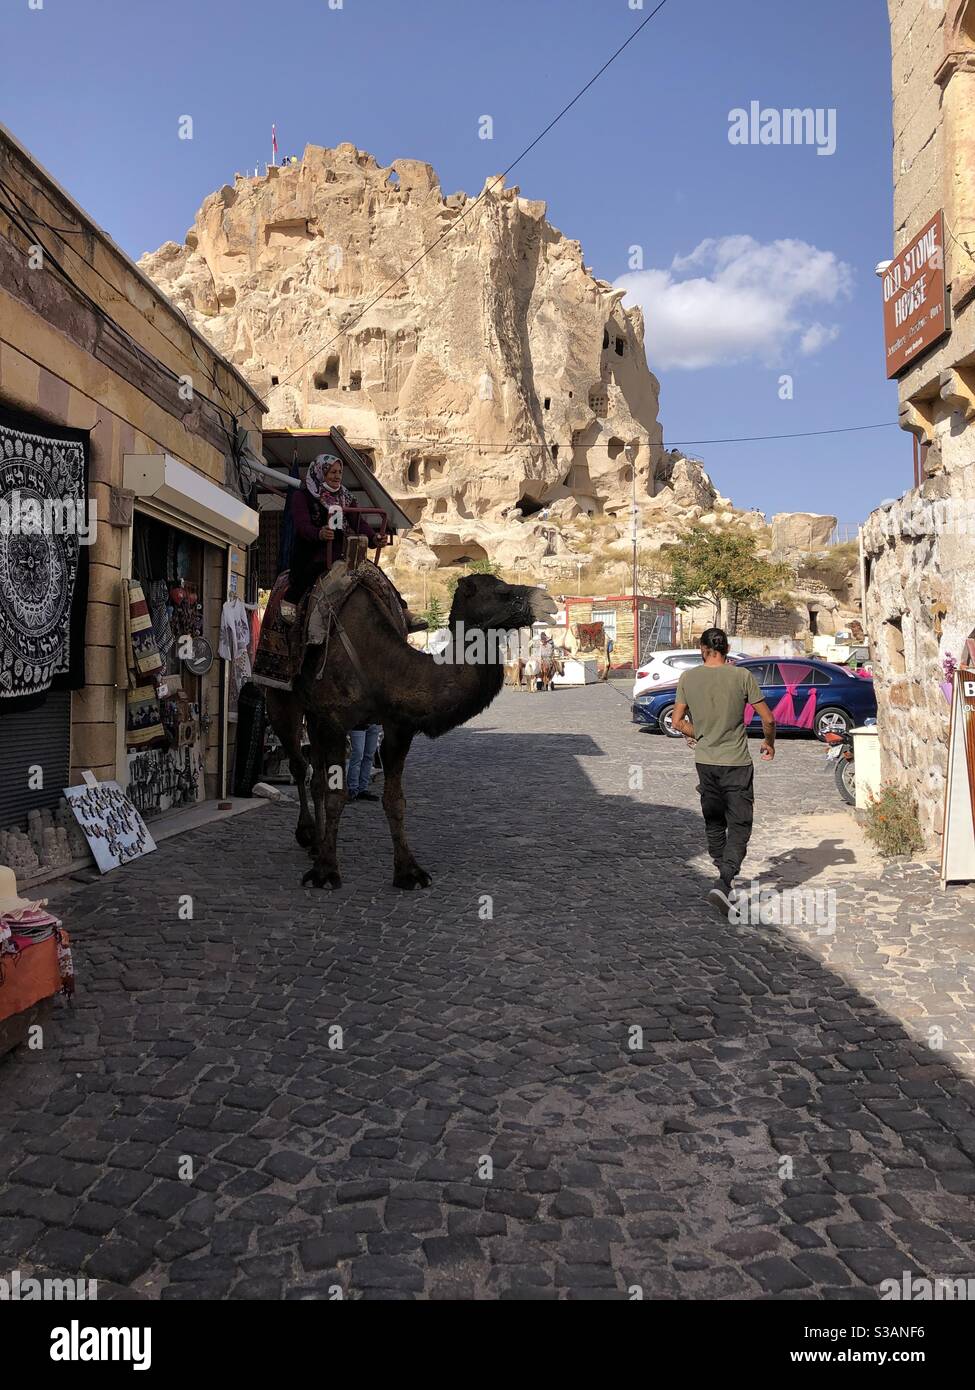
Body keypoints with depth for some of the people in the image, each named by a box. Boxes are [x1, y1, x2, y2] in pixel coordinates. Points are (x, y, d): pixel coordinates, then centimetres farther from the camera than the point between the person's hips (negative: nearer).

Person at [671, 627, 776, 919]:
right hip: (737, 763, -3)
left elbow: (677, 722, 3)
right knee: (739, 826, 1)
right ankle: (723, 884, -14)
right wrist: (769, 743, 14)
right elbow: (768, 719, -6)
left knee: (714, 824, 19)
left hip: (705, 761, 3)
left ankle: (725, 878, 32)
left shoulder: (688, 678, -1)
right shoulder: (742, 676, -8)